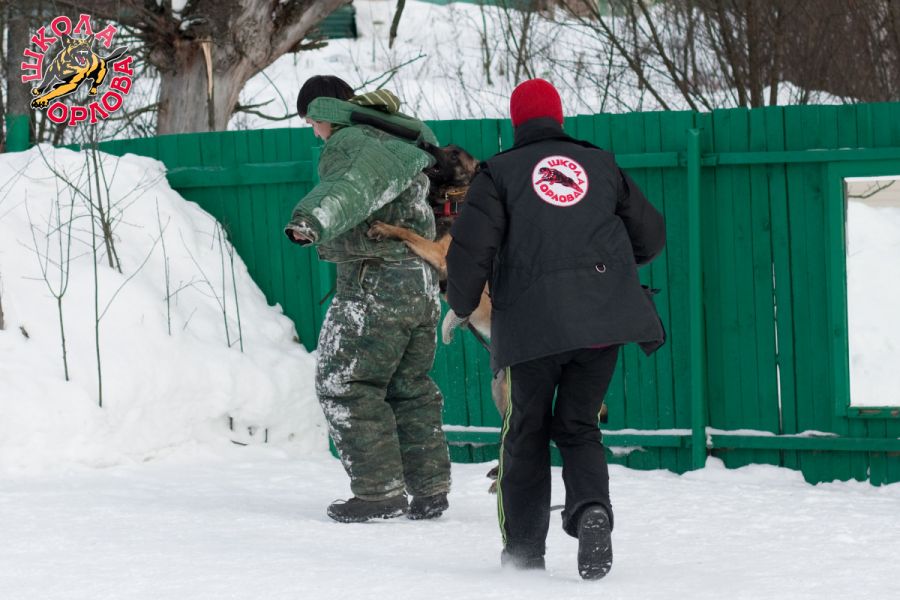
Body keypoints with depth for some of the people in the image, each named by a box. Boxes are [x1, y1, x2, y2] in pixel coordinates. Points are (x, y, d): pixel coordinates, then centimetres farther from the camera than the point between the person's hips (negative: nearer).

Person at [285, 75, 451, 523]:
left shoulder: (348, 142, -11)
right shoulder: (395, 138, 19)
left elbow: (350, 185, -33)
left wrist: (314, 220, -51)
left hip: (374, 283, -9)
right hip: (421, 282, 9)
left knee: (344, 385, -3)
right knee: (411, 388, 15)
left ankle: (379, 490, -6)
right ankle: (430, 489, 14)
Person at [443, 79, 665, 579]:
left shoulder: (500, 172, 5)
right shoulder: (601, 164, 15)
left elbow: (471, 249, -4)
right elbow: (651, 236, 20)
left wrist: (460, 308, 13)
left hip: (532, 325, -2)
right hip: (605, 319, 2)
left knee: (527, 432, 13)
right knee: (578, 426, 13)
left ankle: (524, 548, 10)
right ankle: (591, 507, -16)